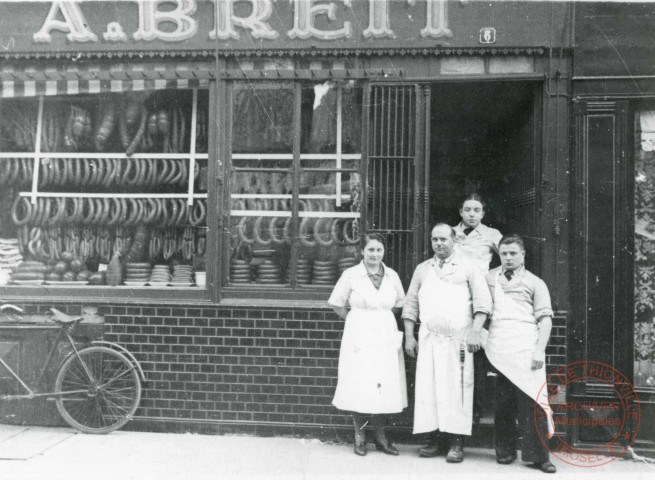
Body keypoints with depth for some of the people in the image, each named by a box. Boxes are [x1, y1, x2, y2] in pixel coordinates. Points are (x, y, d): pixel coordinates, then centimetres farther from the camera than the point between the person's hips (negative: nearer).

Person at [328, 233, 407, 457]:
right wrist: (357, 320, 0)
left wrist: (383, 319, 6)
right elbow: (336, 304, 3)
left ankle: (380, 436, 17)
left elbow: (399, 305, 17)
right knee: (360, 388, -2)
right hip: (360, 337, -3)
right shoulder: (351, 275, -2)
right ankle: (359, 436, 13)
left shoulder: (392, 276, 7)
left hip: (386, 336, 3)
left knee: (385, 387, 4)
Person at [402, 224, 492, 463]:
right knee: (427, 388, 0)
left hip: (458, 338, -3)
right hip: (428, 337, 3)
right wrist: (409, 336, 8)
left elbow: (482, 301, -1)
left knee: (457, 389, -5)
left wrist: (475, 331, -12)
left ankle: (457, 443, 0)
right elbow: (410, 304, 15)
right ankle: (433, 440, 8)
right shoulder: (422, 269, 16)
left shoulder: (468, 267, 6)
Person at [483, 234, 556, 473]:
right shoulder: (488, 279, 17)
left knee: (531, 400, -6)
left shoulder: (534, 283, 11)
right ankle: (505, 451, 15)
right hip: (497, 349, 2)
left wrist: (539, 350, -6)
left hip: (526, 350, -1)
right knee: (502, 402, 3)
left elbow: (545, 318, 4)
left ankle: (537, 455, 1)